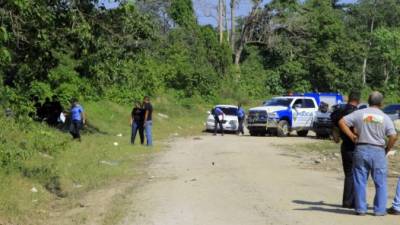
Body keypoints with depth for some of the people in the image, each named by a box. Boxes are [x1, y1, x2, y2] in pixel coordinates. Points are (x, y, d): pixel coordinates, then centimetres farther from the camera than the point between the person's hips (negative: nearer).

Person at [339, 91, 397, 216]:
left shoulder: (359, 113, 1)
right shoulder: (385, 117, -1)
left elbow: (342, 122, -3)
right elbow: (393, 136, -9)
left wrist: (351, 136, 3)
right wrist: (387, 149, 5)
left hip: (361, 150, 1)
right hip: (378, 151, -1)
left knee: (360, 181, 8)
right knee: (380, 182, 9)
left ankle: (360, 209, 10)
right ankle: (380, 209, 10)